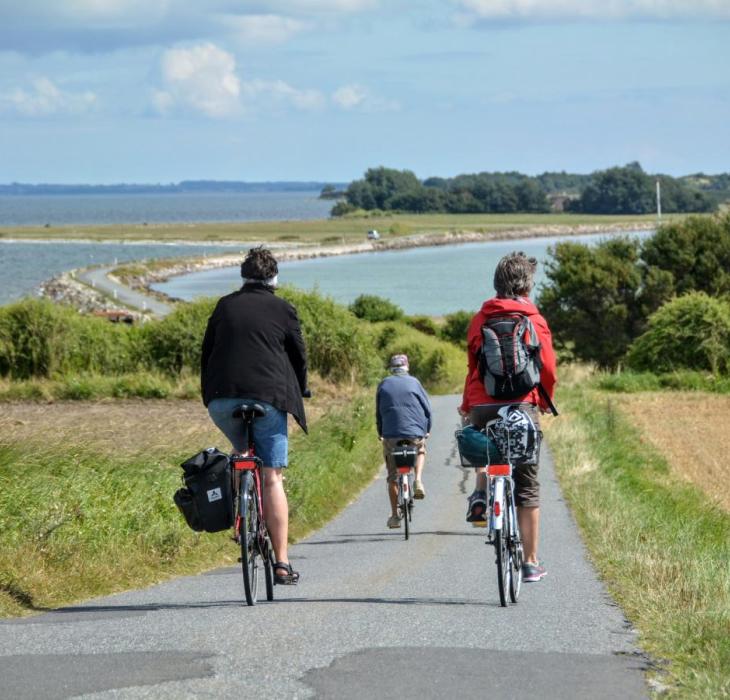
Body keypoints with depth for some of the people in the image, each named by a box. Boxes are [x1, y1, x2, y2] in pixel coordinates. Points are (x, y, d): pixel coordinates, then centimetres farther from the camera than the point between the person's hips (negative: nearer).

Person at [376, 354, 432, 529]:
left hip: (390, 434, 1)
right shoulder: (413, 382, 5)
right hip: (415, 432, -1)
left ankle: (395, 516, 8)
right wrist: (427, 429, 20)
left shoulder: (384, 384, 10)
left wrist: (380, 433, 24)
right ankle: (418, 480, 7)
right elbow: (427, 407, 7)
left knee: (393, 477, 9)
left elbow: (378, 411, 14)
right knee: (420, 451, 33)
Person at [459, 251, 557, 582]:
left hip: (482, 406, 2)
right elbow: (547, 368, -1)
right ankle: (531, 563, 7)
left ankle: (480, 495, 7)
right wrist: (545, 401, 17)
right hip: (522, 406, -2)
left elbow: (472, 365, 8)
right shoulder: (534, 320, -1)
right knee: (527, 486, 6)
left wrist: (467, 405, 20)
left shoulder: (480, 319, 6)